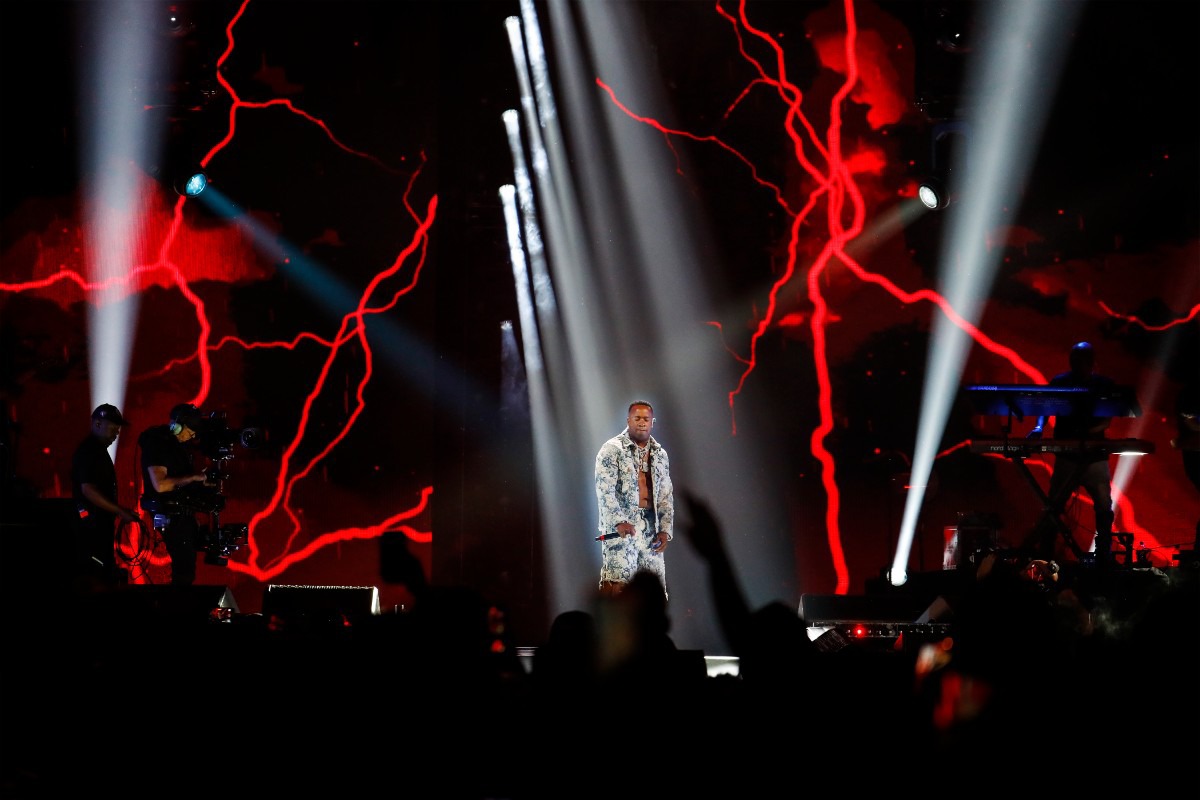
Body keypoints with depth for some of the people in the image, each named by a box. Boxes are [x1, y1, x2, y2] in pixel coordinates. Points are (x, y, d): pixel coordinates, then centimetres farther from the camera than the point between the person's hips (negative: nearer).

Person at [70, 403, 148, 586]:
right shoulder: (87, 451, -14)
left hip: (102, 526, 11)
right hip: (92, 528, -11)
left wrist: (123, 511, 16)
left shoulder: (99, 450, 18)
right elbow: (88, 490, -23)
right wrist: (121, 511, -21)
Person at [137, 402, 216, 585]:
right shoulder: (157, 444, -16)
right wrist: (194, 477, -20)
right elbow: (160, 485, -27)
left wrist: (201, 482, 7)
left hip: (183, 513, 9)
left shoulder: (179, 443, 10)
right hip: (170, 515, -9)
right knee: (185, 568, -11)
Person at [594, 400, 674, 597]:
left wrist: (665, 529, 6)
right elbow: (604, 490, -12)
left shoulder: (660, 455, 16)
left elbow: (666, 496, 17)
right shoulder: (612, 449, -2)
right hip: (620, 528, -6)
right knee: (616, 584, -15)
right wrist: (619, 521, -23)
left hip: (651, 530, 6)